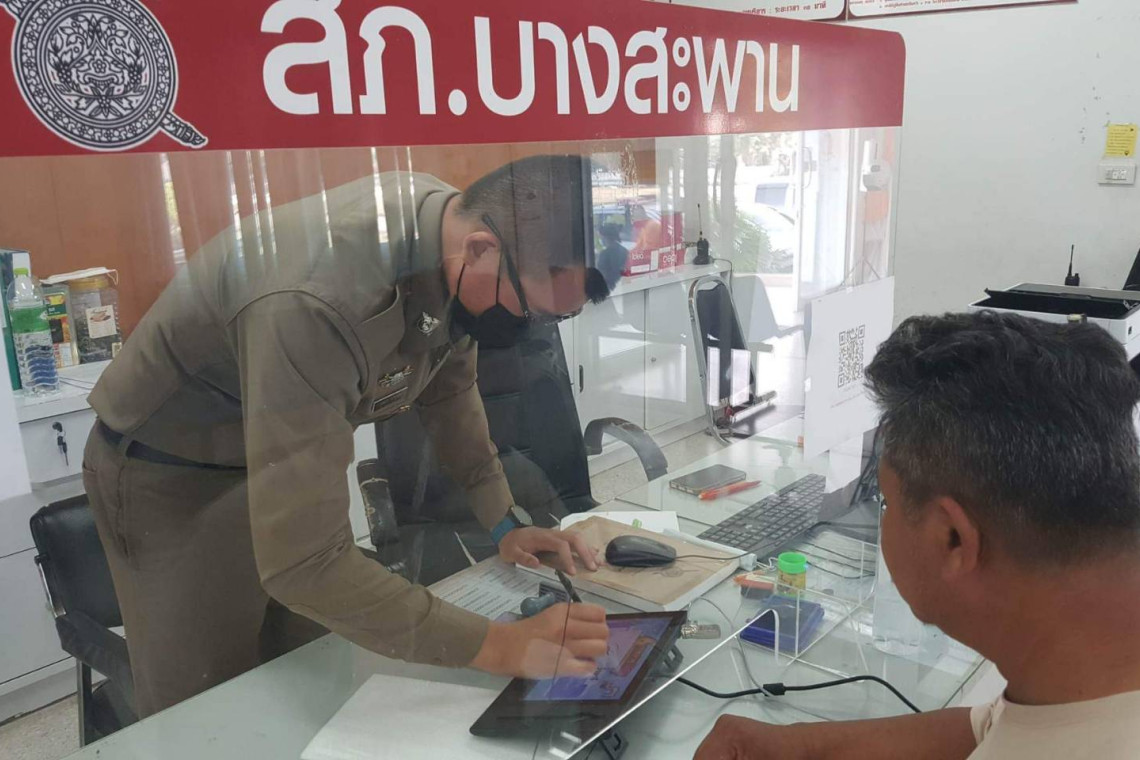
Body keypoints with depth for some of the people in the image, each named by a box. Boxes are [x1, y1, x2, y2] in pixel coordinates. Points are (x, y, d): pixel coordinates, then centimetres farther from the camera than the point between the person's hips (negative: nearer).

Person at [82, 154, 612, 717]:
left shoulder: (457, 223, -15)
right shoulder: (315, 301, -40)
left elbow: (448, 387, 3)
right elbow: (302, 562, -38)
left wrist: (503, 523, -3)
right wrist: (498, 646, -35)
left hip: (288, 453, 6)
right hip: (171, 478, -6)